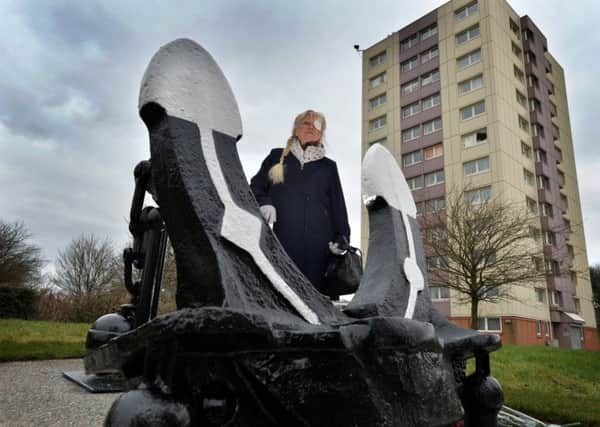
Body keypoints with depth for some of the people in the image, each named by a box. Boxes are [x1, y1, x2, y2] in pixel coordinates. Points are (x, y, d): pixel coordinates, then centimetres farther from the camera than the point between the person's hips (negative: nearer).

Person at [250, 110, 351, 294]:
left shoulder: (328, 166, 21)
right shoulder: (277, 156, 19)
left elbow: (338, 206, 16)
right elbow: (256, 186, 18)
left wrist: (342, 237, 3)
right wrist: (263, 203, -4)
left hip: (317, 246, 1)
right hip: (281, 242, 0)